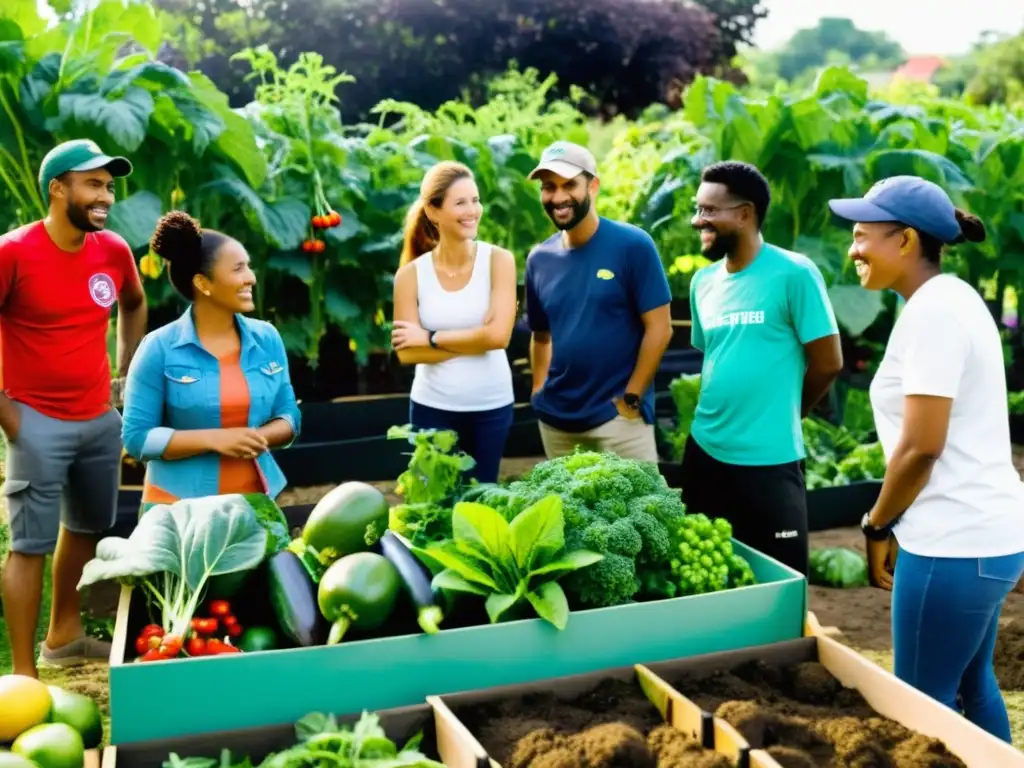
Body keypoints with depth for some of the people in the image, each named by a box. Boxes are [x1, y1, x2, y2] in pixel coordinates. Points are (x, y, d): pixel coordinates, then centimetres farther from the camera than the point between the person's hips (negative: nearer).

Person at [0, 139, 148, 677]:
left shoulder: (114, 251, 1)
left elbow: (134, 305, 22)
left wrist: (126, 374, 14)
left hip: (101, 418, 6)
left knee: (86, 527, 17)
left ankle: (63, 636, 36)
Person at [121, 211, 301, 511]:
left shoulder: (267, 338, 1)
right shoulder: (160, 348, -9)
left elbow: (289, 418, 7)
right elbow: (136, 437, -10)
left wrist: (261, 437, -14)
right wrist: (213, 439, -20)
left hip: (255, 499, 4)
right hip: (179, 504, -3)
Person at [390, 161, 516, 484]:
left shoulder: (498, 260, -6)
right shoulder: (411, 274, -5)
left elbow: (498, 335, -17)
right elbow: (406, 353, -10)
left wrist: (431, 338, -11)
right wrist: (476, 340, -15)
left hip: (491, 405, 0)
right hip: (433, 407, 0)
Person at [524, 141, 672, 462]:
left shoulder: (633, 245, -9)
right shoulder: (539, 259, 5)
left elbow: (659, 328, -10)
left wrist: (631, 399, -11)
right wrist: (539, 393, 5)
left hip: (618, 415, -5)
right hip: (555, 418, 5)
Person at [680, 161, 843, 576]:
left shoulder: (794, 273, -11)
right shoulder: (703, 281, 7)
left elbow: (827, 362, -8)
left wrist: (781, 415, 4)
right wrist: (719, 416, 10)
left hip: (769, 460, -6)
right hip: (704, 451, 6)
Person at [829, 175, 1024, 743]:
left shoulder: (931, 311, -18)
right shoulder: (950, 298, 12)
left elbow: (921, 446, -20)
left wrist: (877, 526, -6)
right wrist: (894, 519, 18)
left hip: (955, 542, -10)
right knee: (970, 684, 21)